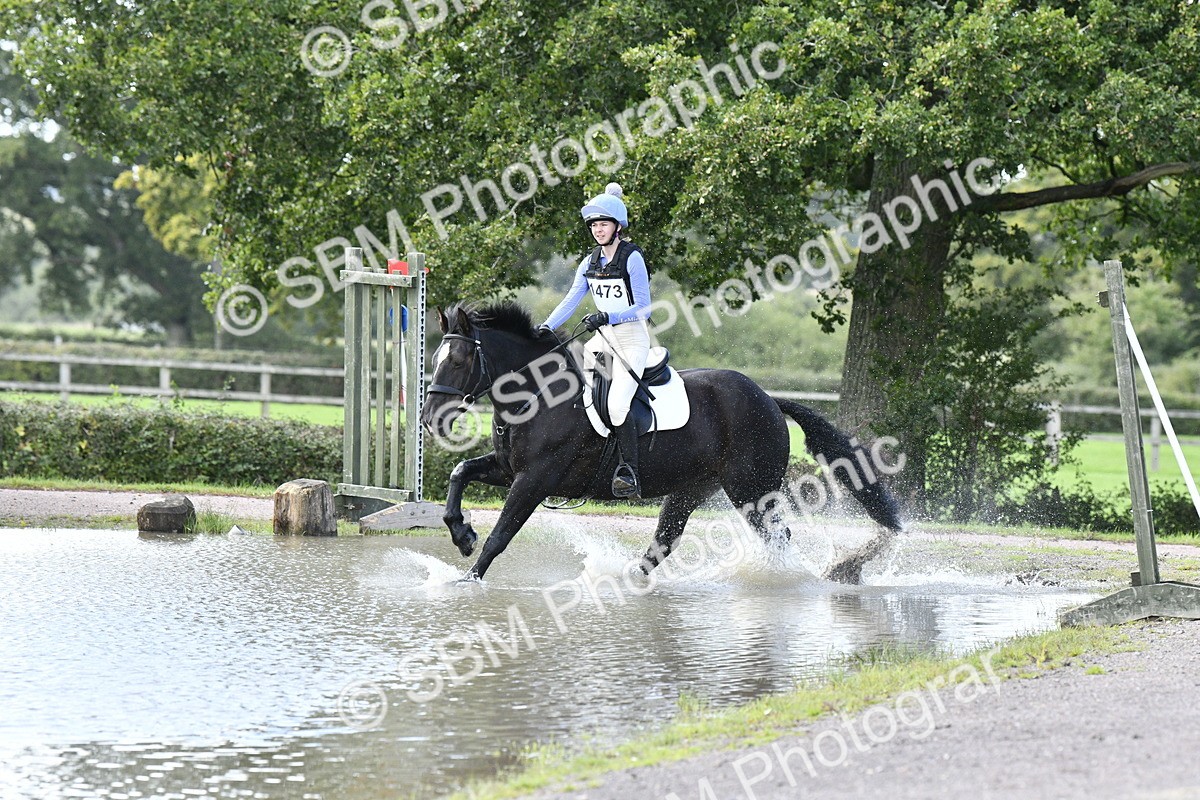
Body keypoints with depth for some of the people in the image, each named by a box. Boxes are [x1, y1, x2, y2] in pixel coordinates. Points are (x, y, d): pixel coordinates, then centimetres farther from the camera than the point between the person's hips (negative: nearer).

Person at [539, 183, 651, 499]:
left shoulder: (632, 258, -11)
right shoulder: (590, 263, 9)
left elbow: (644, 308, -13)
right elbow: (570, 301, 5)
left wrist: (606, 317, -25)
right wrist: (546, 327, -11)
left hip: (633, 338, -8)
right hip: (604, 339, 8)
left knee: (617, 402, -25)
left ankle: (629, 472, -19)